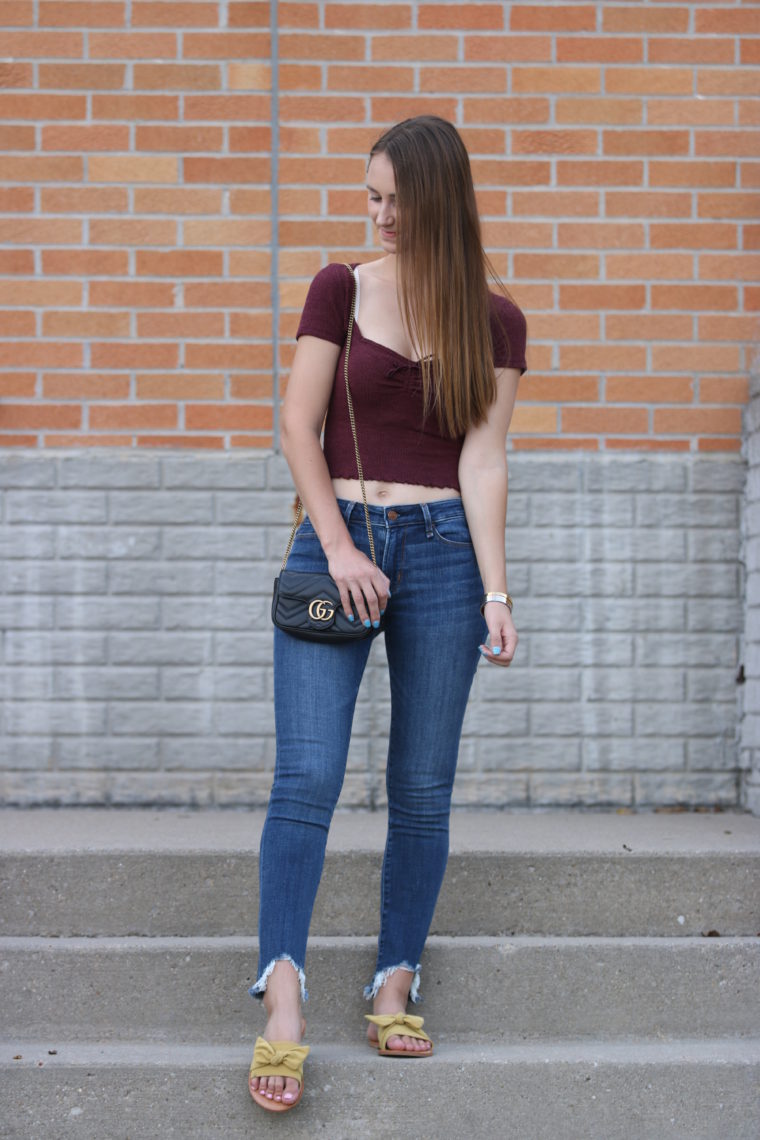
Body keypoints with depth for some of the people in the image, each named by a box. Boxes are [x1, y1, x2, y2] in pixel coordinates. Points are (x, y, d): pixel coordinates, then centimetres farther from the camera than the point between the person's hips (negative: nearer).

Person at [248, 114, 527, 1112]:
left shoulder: (494, 319, 5)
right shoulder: (341, 290, 5)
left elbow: (482, 459, 1)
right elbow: (298, 425, 2)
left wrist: (495, 592, -6)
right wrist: (340, 547, -8)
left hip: (441, 549, 1)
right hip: (335, 541, -1)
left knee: (422, 787, 4)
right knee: (307, 775, -12)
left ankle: (395, 988, 15)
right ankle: (283, 1010, -14)